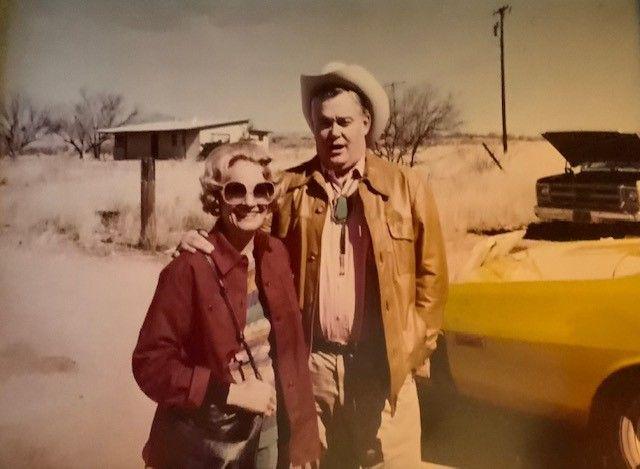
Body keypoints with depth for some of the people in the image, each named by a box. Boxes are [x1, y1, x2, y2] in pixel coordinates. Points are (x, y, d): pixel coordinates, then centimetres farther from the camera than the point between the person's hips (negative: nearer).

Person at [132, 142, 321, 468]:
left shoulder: (276, 254, -3)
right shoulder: (189, 269, -19)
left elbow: (290, 346, 2)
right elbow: (150, 363, -16)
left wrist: (301, 432, 4)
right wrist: (229, 391, -21)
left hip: (270, 432, 5)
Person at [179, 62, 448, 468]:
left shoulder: (407, 187, 1)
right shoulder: (289, 188, 3)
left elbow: (431, 273, 3)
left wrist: (416, 347, 0)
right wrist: (209, 246, -11)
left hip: (384, 363, 0)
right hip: (311, 363, 1)